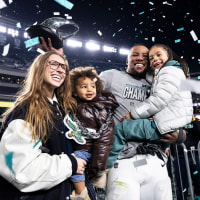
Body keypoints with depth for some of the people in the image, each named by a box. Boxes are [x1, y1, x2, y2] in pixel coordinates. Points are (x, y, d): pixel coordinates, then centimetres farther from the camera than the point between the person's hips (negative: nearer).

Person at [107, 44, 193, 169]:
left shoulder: (171, 71, -6)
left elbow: (159, 100, -18)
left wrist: (133, 113, -14)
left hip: (167, 126, -12)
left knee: (119, 130, -18)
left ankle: (106, 166, -8)